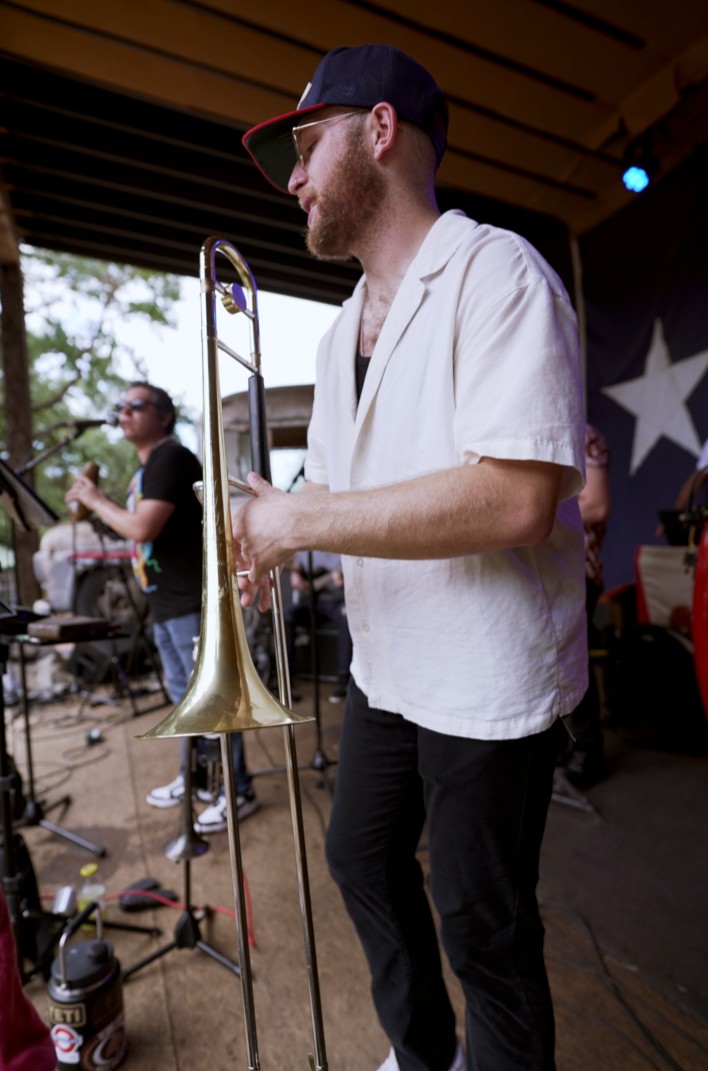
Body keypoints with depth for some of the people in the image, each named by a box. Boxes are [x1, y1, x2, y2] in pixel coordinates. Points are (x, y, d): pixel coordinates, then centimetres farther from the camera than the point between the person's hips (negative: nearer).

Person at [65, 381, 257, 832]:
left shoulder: (172, 458, -12)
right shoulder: (146, 469, 18)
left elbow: (142, 529, -21)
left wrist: (96, 499, -8)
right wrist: (97, 502, 13)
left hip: (192, 601, -10)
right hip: (166, 604, 10)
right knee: (184, 694, 19)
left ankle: (239, 791, 12)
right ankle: (193, 777, 35)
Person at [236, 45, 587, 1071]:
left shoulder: (495, 270, -14)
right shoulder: (341, 331, 13)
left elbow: (516, 499, -28)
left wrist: (299, 520, -22)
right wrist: (271, 535, -5)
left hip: (488, 680, -8)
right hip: (382, 668, 9)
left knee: (484, 930, 11)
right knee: (363, 864, 24)